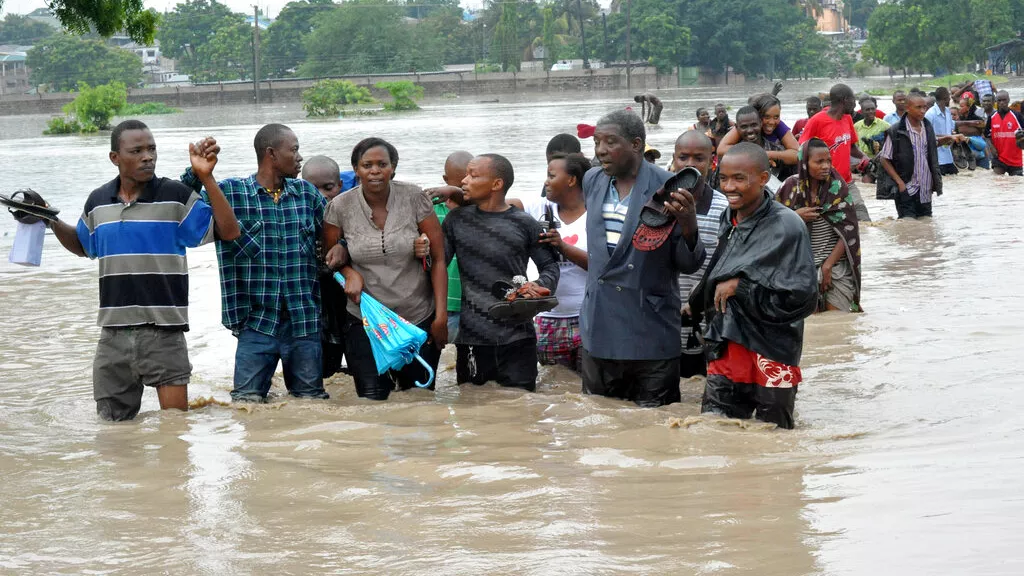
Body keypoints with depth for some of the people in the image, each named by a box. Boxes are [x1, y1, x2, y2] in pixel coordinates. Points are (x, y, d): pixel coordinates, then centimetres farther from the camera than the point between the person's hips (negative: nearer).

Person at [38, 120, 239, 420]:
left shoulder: (176, 197, -5)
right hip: (114, 334, 4)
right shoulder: (98, 202, 8)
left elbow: (228, 231, -10)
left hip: (163, 332, -4)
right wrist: (52, 223, 9)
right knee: (115, 429, 11)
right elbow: (82, 246, 26)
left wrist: (207, 179, -18)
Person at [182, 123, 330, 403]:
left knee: (313, 400, 8)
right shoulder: (230, 192, 0)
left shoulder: (308, 193, 11)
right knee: (247, 402, -4)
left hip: (304, 322, 3)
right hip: (257, 320, -3)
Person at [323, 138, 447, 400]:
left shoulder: (415, 198, -7)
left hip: (419, 319, 0)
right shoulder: (340, 207, -5)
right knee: (371, 399, -8)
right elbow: (331, 257, 12)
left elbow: (438, 259, -4)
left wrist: (441, 316, -8)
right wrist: (349, 272, -11)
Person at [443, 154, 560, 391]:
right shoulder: (457, 220, 6)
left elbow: (549, 265, 8)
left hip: (517, 338, -1)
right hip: (471, 339, 1)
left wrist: (540, 287, -12)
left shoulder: (524, 225, 1)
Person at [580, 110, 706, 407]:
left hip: (650, 330, -5)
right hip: (599, 325, 5)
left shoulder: (667, 189, -11)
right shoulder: (592, 181, 7)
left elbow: (688, 265, -11)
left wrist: (688, 225, -27)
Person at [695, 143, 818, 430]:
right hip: (727, 349, 5)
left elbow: (801, 299, -17)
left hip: (771, 354, -5)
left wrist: (740, 288, -15)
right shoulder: (728, 221, 9)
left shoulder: (786, 226, -12)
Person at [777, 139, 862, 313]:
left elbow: (848, 233, -5)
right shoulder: (791, 187, -2)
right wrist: (795, 216, -12)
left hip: (836, 265, -1)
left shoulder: (837, 187, -4)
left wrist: (828, 265, -11)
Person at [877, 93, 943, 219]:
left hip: (925, 191, 5)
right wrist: (900, 182, -14)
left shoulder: (928, 128, 7)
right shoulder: (896, 131, -10)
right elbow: (885, 160, -6)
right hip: (906, 189, -5)